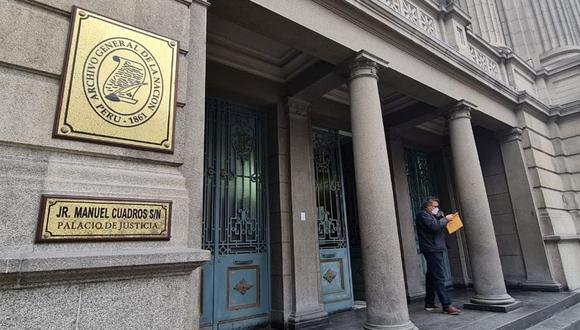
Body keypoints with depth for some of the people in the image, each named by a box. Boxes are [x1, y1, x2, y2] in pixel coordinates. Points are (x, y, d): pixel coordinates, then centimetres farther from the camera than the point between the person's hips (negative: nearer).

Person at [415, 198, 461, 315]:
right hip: (432, 249, -11)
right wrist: (445, 219, -10)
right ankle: (447, 305, -15)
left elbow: (438, 227, 23)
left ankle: (429, 303, 17)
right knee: (439, 277, -13)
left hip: (435, 249, 11)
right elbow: (434, 226, -22)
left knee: (431, 276, 11)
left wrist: (441, 218, 10)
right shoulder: (423, 215, -9)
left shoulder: (429, 216, 24)